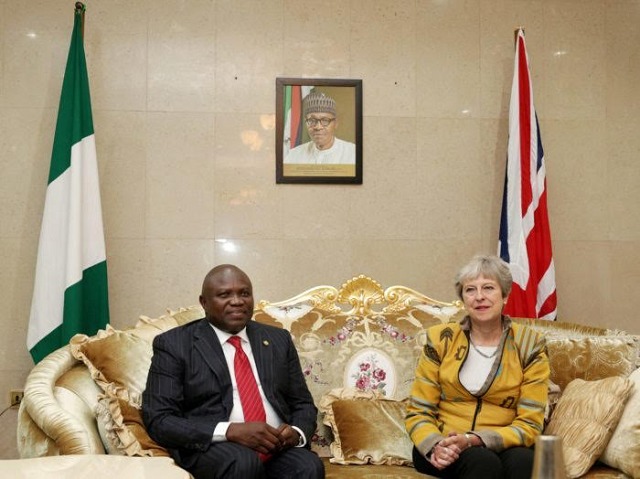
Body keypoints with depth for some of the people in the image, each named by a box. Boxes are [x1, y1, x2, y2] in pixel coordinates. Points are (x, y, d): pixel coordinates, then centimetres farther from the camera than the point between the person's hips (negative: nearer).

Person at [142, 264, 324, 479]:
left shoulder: (278, 339, 15)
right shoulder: (174, 344, 2)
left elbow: (303, 403, 19)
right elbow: (158, 420, -5)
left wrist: (297, 433, -6)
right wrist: (230, 431, -18)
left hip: (278, 446, 2)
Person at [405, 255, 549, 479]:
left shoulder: (529, 345, 1)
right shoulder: (440, 340, 2)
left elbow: (529, 424, -3)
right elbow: (418, 412, 3)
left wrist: (475, 440, -20)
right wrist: (435, 446, -19)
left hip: (502, 446, 1)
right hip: (444, 446, 0)